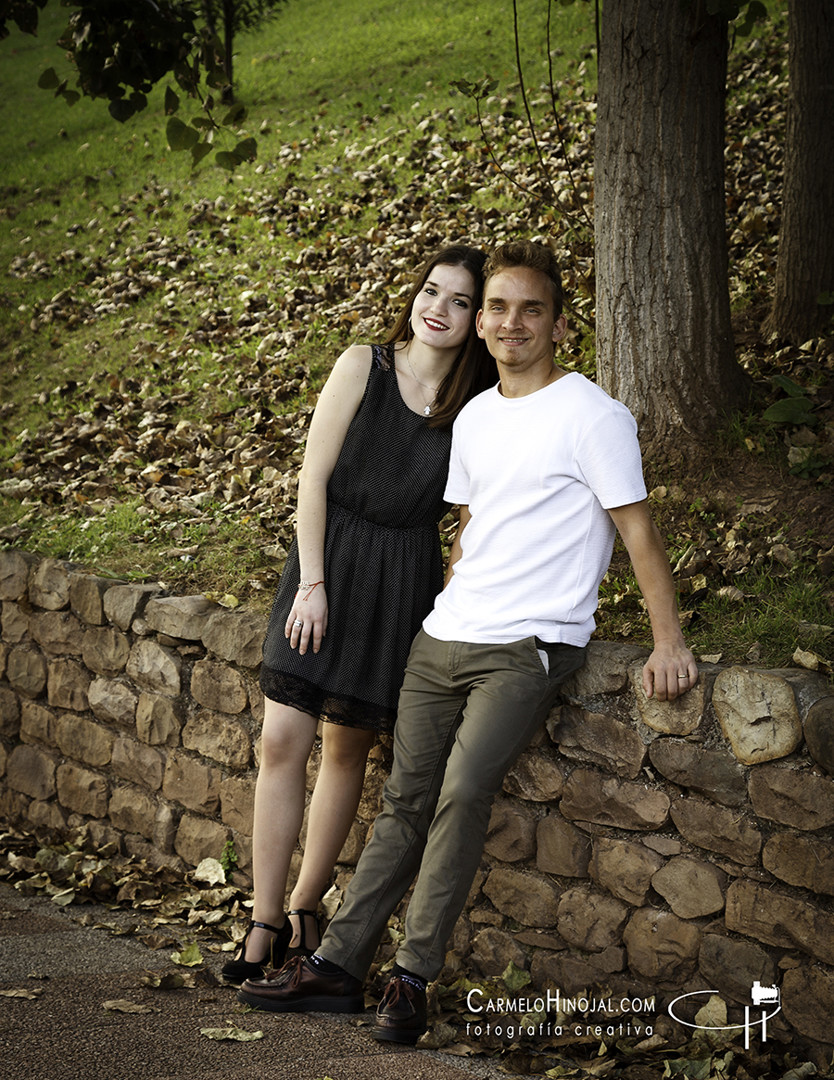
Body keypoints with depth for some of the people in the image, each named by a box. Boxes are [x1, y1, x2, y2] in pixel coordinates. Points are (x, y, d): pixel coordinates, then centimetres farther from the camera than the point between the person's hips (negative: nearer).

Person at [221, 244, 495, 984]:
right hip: (327, 559, -1)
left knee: (349, 746, 6)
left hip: (404, 582, 1)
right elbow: (314, 478, -4)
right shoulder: (363, 367, -3)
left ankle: (306, 909, 21)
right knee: (283, 741, -6)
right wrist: (312, 583, -9)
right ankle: (265, 922, 1)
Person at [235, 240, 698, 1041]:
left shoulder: (591, 416, -7)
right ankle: (338, 966, 12)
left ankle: (413, 978, -15)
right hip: (443, 641, 7)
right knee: (406, 802, 7)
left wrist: (668, 642, -13)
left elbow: (637, 529, -8)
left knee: (463, 788, -23)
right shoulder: (473, 418, 14)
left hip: (530, 645, -6)